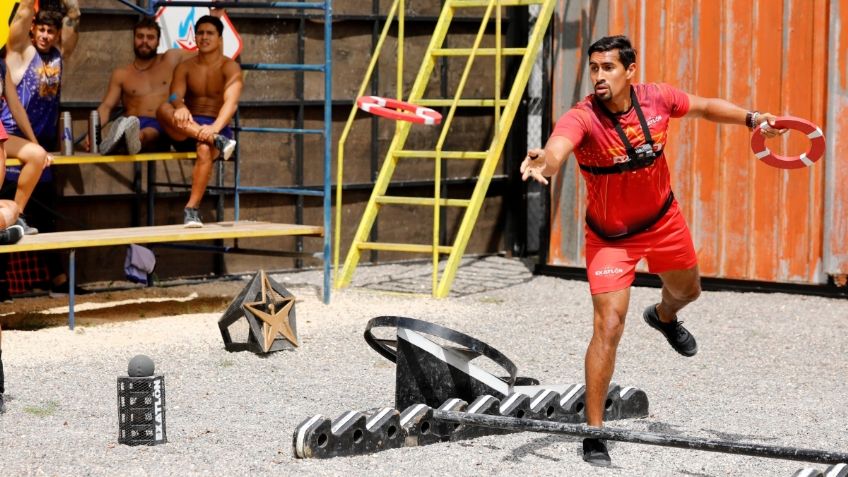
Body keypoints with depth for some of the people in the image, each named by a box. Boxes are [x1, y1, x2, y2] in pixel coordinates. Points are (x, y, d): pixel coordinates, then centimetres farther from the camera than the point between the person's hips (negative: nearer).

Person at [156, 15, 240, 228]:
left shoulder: (230, 68, -1)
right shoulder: (185, 67, 9)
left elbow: (231, 103, -18)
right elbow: (175, 96, -9)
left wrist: (215, 127, -39)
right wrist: (180, 108, -36)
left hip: (216, 128, -3)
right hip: (185, 133, 3)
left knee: (205, 149, -39)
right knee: (163, 109, -30)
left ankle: (192, 209, -34)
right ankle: (216, 140, -43)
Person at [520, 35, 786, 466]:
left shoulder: (657, 98, -18)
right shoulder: (581, 118, -32)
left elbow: (706, 107, 3)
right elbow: (558, 147, -54)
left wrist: (750, 119, -8)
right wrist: (544, 162, -76)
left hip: (662, 220, 5)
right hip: (610, 236, -5)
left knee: (687, 290, 29)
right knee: (609, 326, -16)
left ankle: (663, 316, 68)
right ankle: (594, 431, -5)